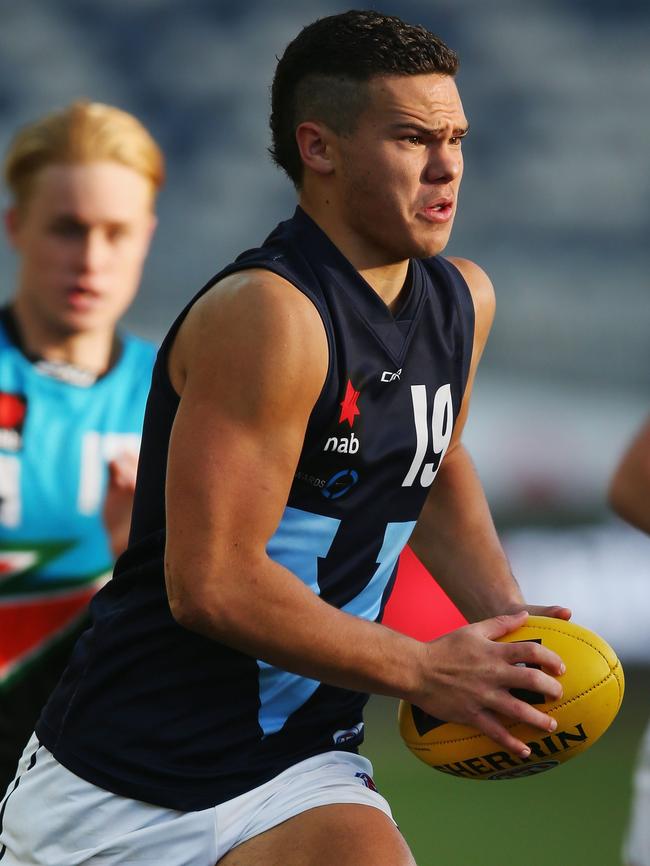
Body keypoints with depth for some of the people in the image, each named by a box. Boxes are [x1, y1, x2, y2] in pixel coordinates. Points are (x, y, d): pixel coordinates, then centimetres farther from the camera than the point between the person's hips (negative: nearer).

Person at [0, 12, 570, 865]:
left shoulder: (464, 302, 6)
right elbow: (211, 582, -22)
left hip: (297, 778, 6)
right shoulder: (271, 314, -19)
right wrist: (426, 672, -15)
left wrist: (504, 619, 9)